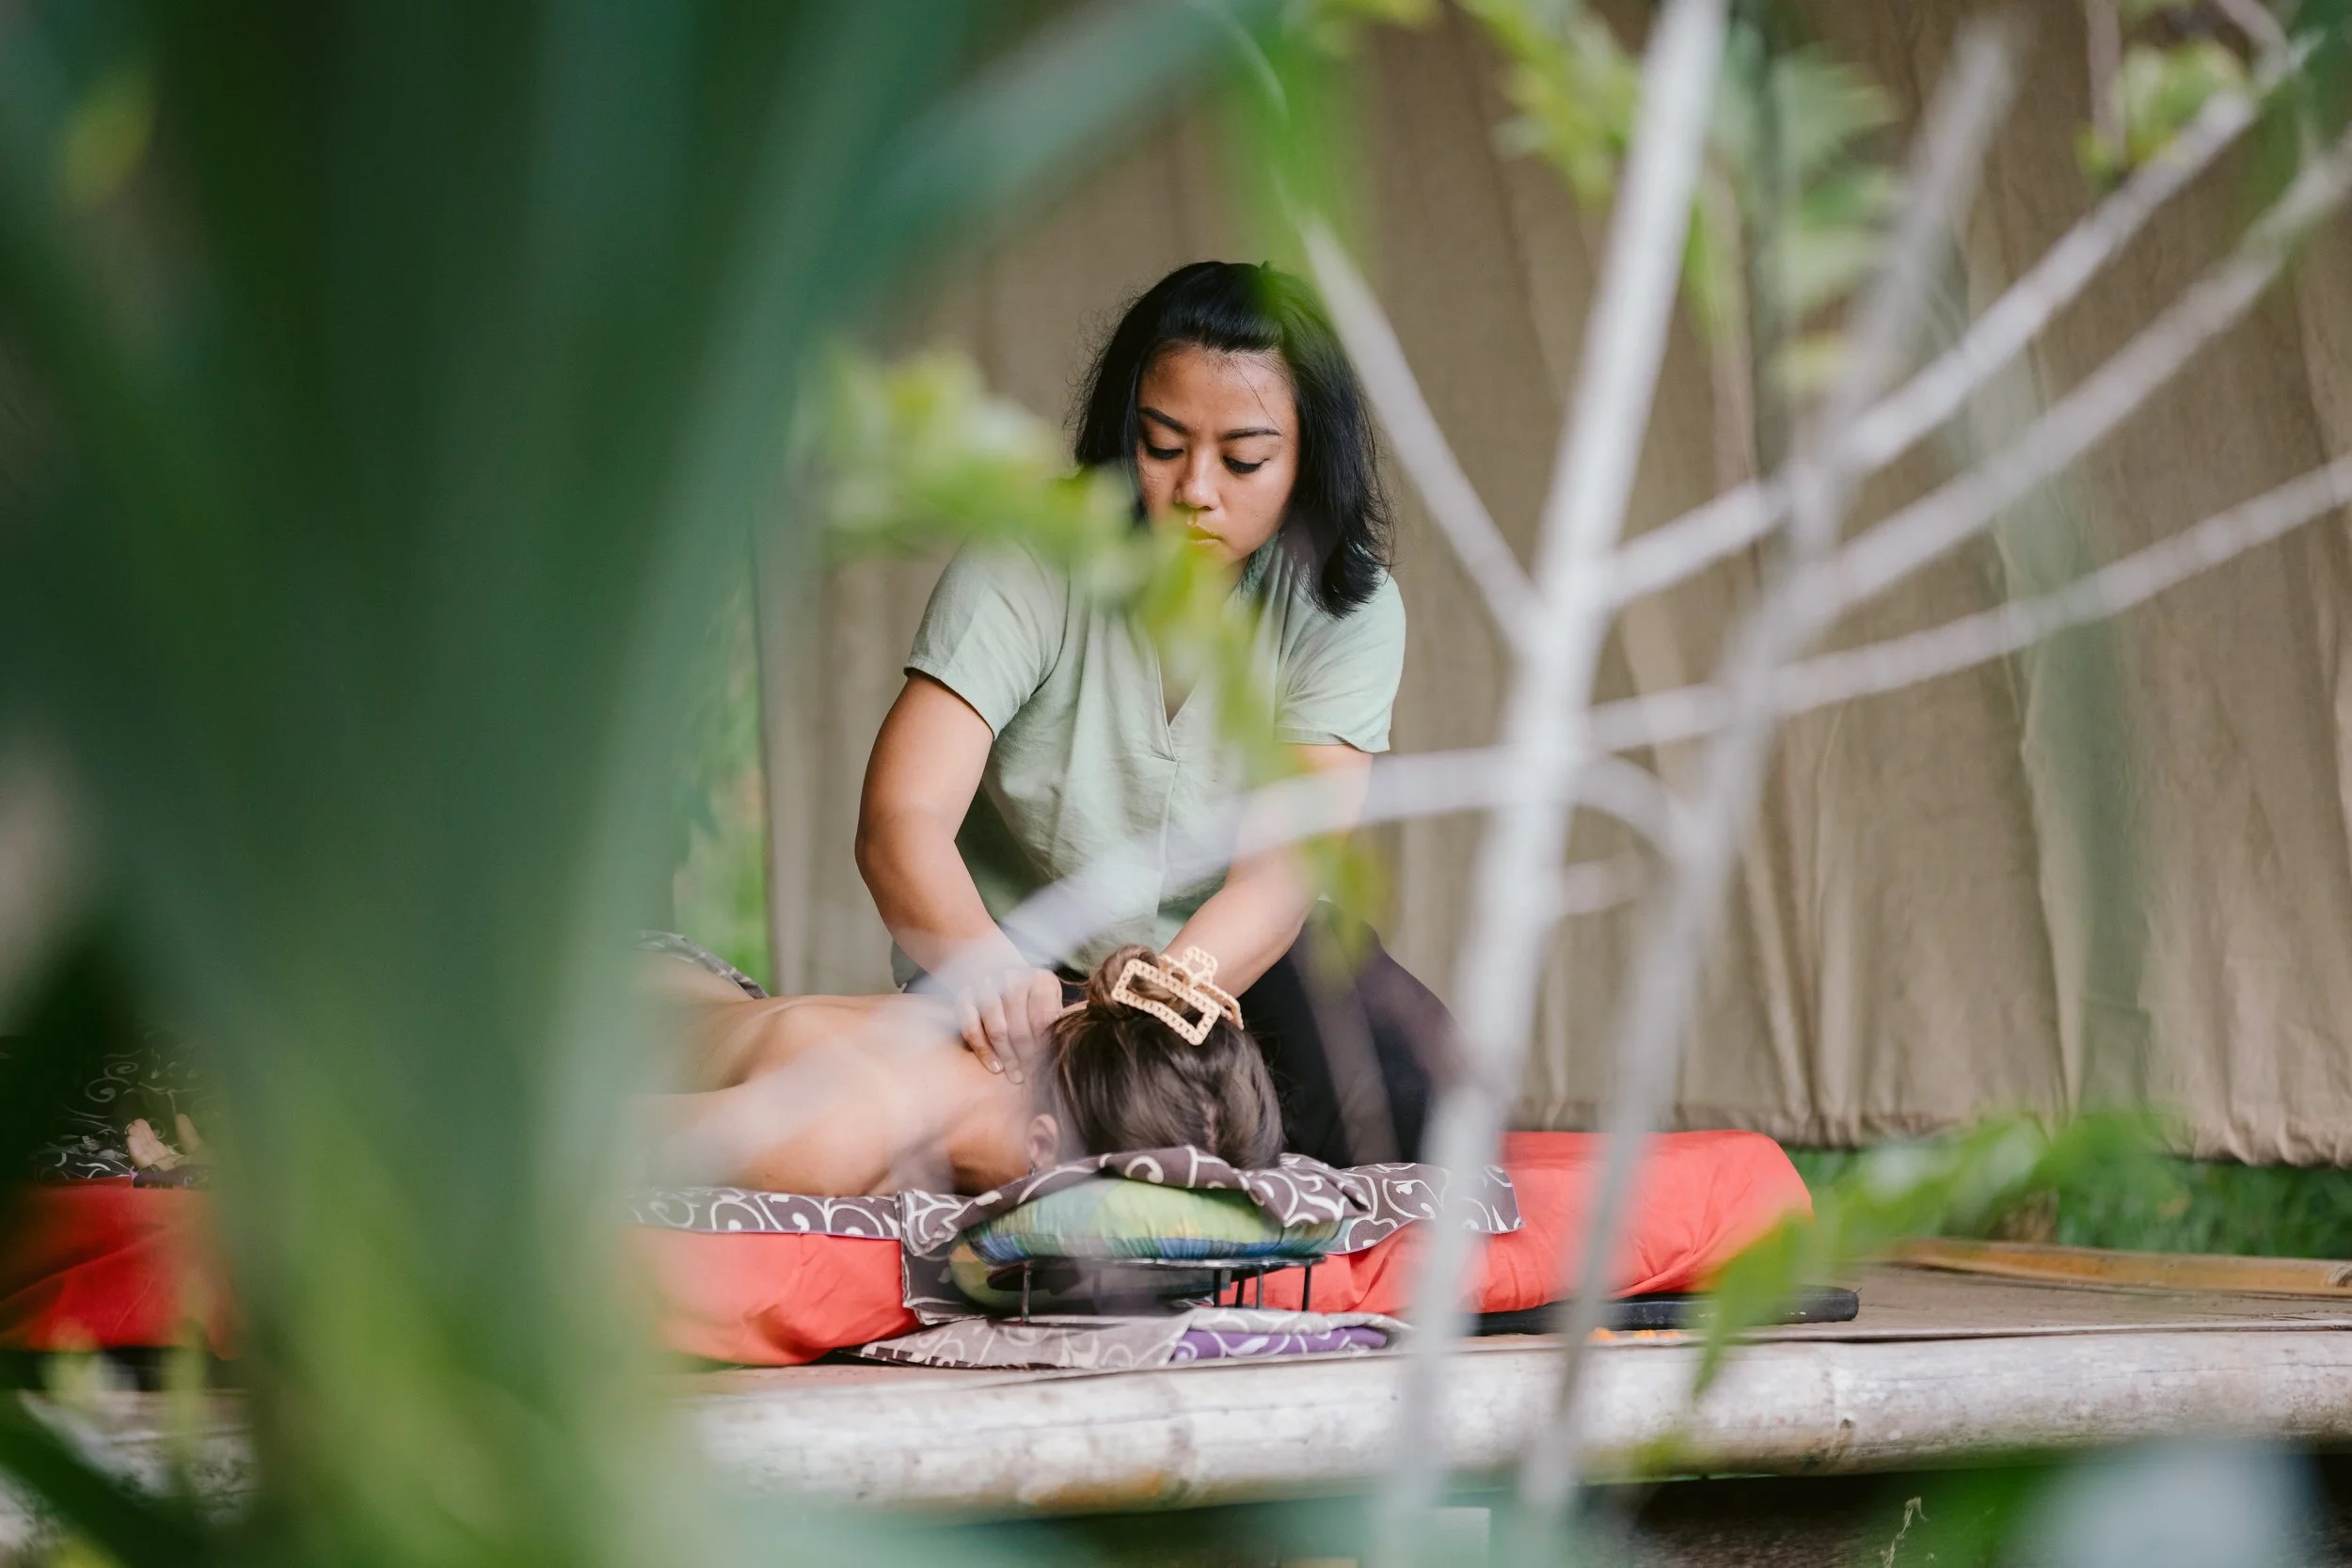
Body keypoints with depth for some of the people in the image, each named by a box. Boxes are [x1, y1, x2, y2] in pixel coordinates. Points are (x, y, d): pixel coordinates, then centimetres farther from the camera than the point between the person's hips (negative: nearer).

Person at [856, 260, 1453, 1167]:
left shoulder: (1344, 608, -12)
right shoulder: (1027, 565, -17)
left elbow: (1278, 876, -22)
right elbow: (900, 820, -28)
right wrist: (982, 960, -52)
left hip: (1236, 957, 1)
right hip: (1032, 966, -1)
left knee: (1417, 1098, -26)